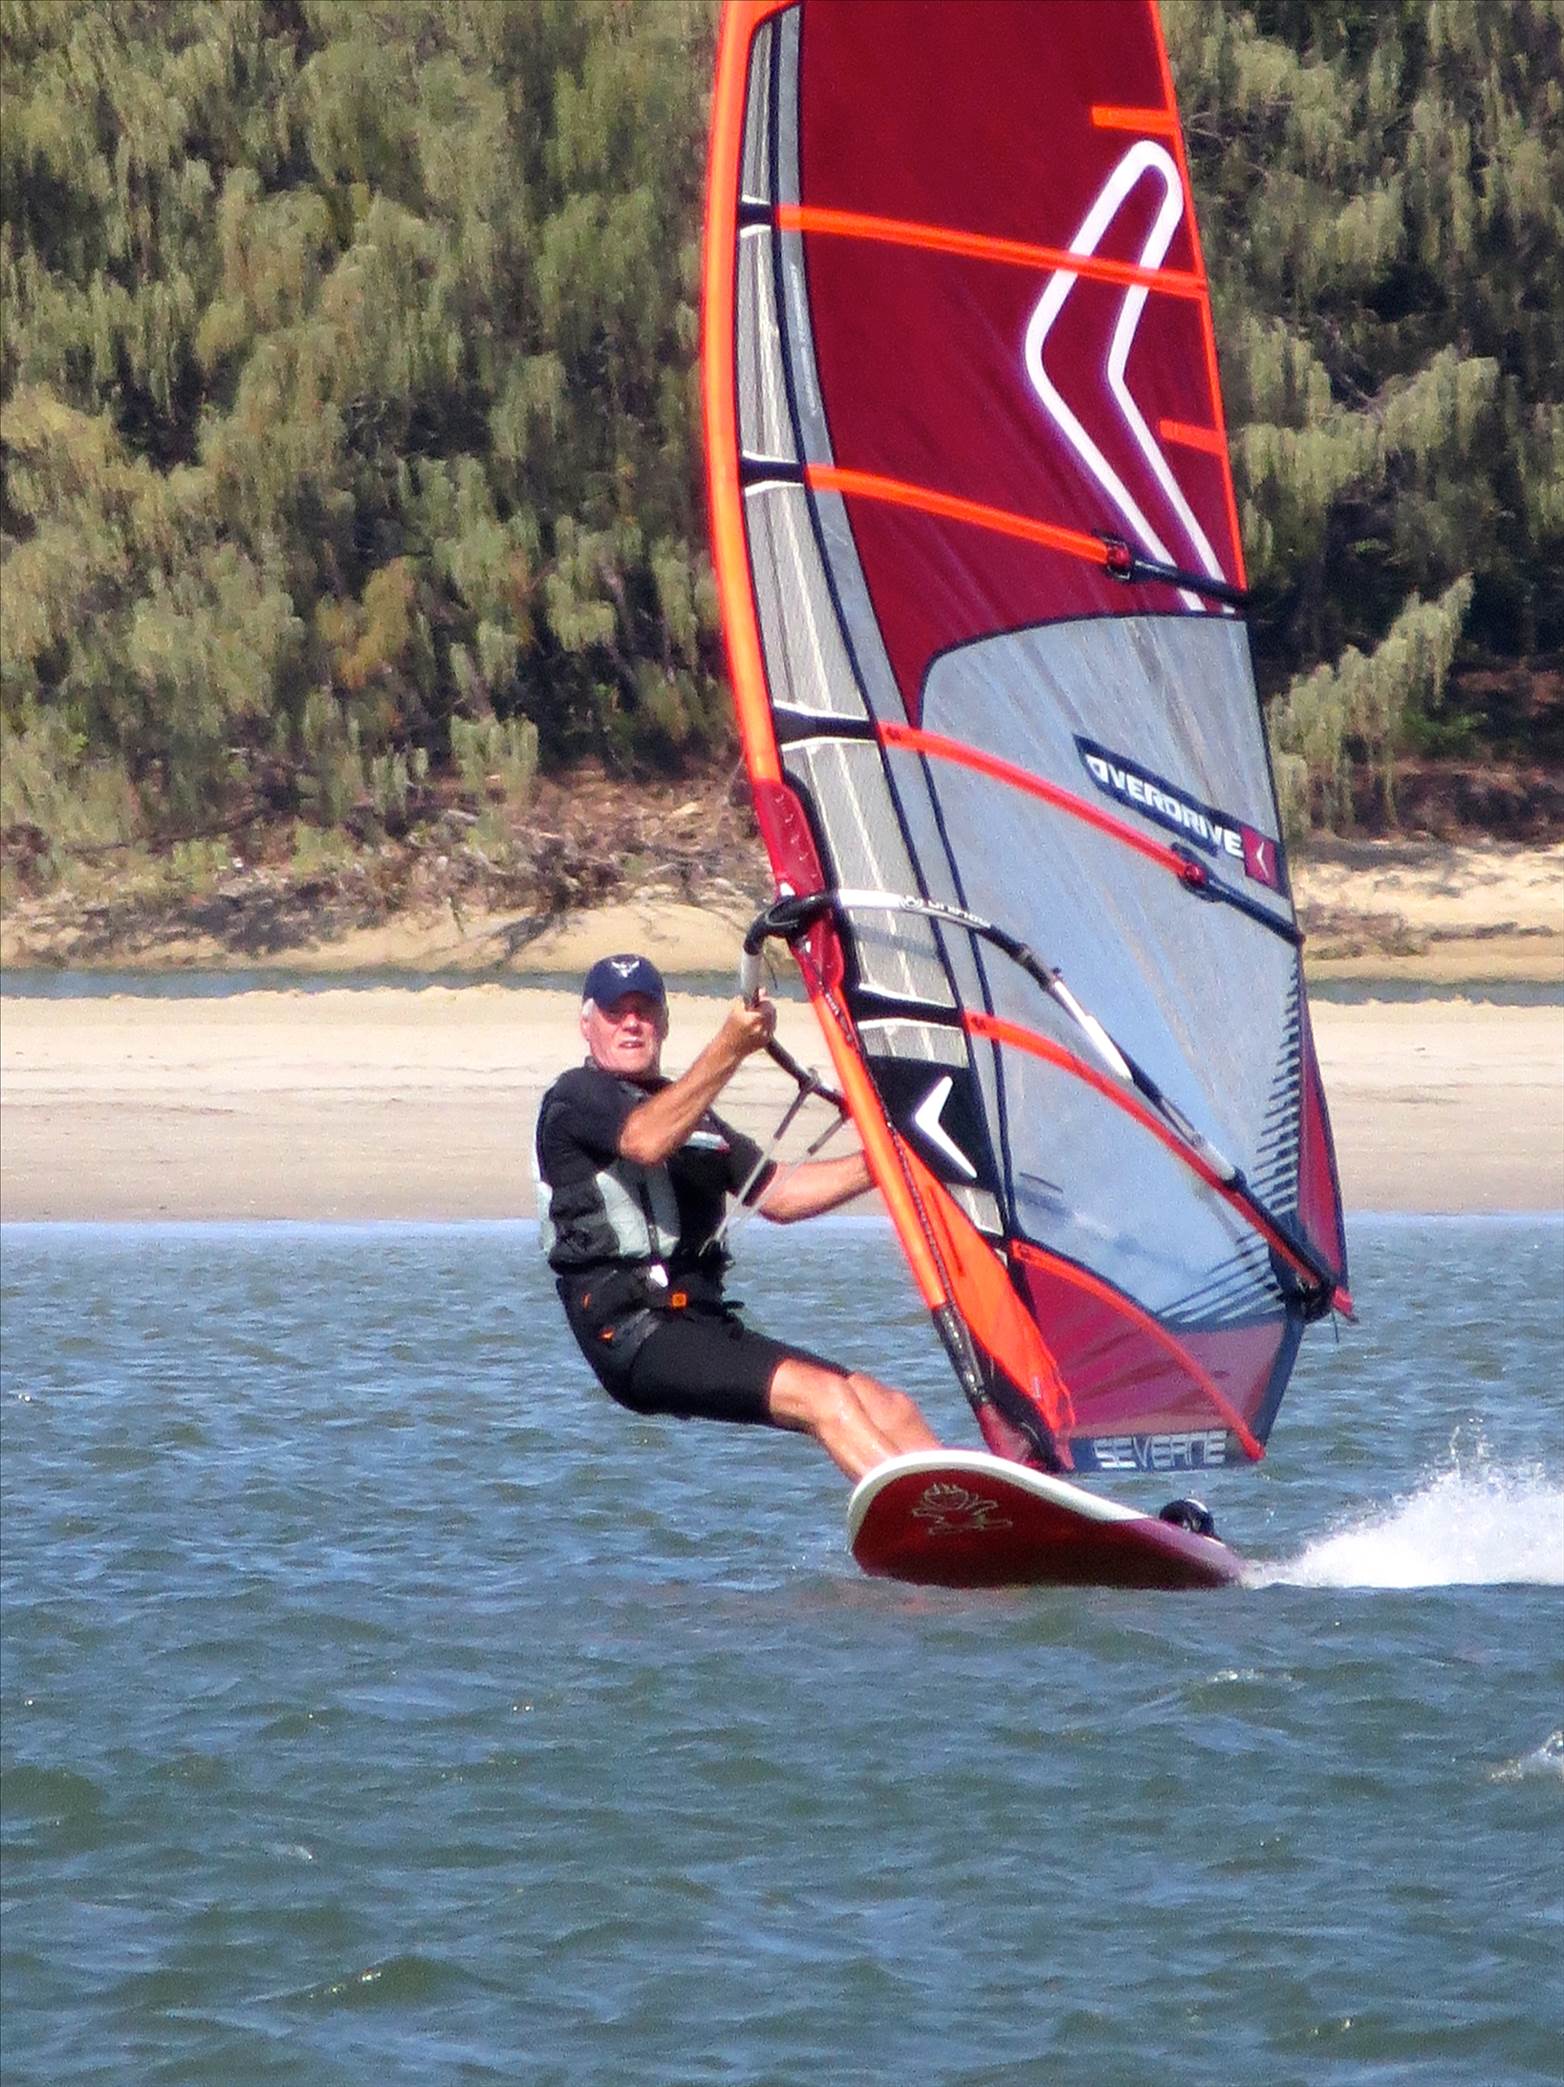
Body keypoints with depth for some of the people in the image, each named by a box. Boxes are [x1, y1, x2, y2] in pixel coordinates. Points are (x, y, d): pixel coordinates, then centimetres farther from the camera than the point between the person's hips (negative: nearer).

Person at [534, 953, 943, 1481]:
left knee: (890, 1409, -4)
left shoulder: (686, 1110, 27)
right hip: (632, 1333, -8)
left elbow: (778, 1196, 28)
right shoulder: (575, 1097, 0)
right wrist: (729, 1050, -32)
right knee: (822, 1394, -26)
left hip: (705, 1322, 8)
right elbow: (645, 1142, -22)